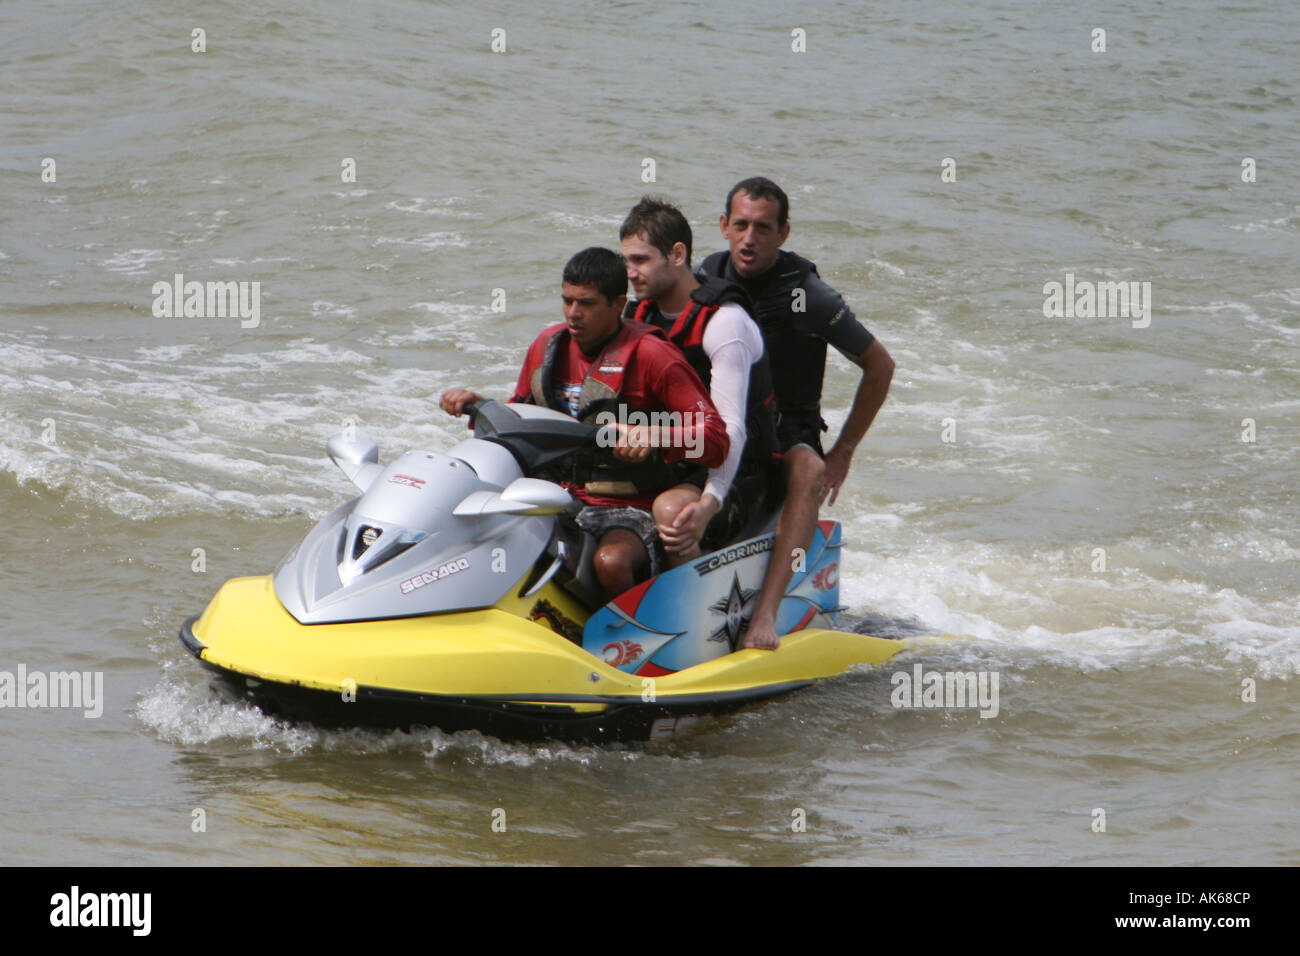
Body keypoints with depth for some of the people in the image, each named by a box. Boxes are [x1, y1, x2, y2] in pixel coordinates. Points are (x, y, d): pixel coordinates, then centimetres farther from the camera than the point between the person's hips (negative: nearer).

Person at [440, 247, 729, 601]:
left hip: (630, 511, -6)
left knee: (610, 561, -37)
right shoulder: (548, 346, 10)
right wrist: (477, 406, 4)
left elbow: (715, 441, -13)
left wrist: (654, 437, -31)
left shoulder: (649, 355, -9)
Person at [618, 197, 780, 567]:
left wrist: (708, 505, -41)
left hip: (734, 472, -8)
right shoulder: (638, 315, 9)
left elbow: (730, 429, -26)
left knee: (671, 510, -38)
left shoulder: (725, 321, -16)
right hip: (663, 464, 8)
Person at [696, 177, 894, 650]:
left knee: (808, 470, -38)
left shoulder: (807, 295, -8)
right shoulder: (704, 279, 2)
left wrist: (843, 453, -2)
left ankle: (766, 611, -49)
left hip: (787, 436, -3)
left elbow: (879, 366, 0)